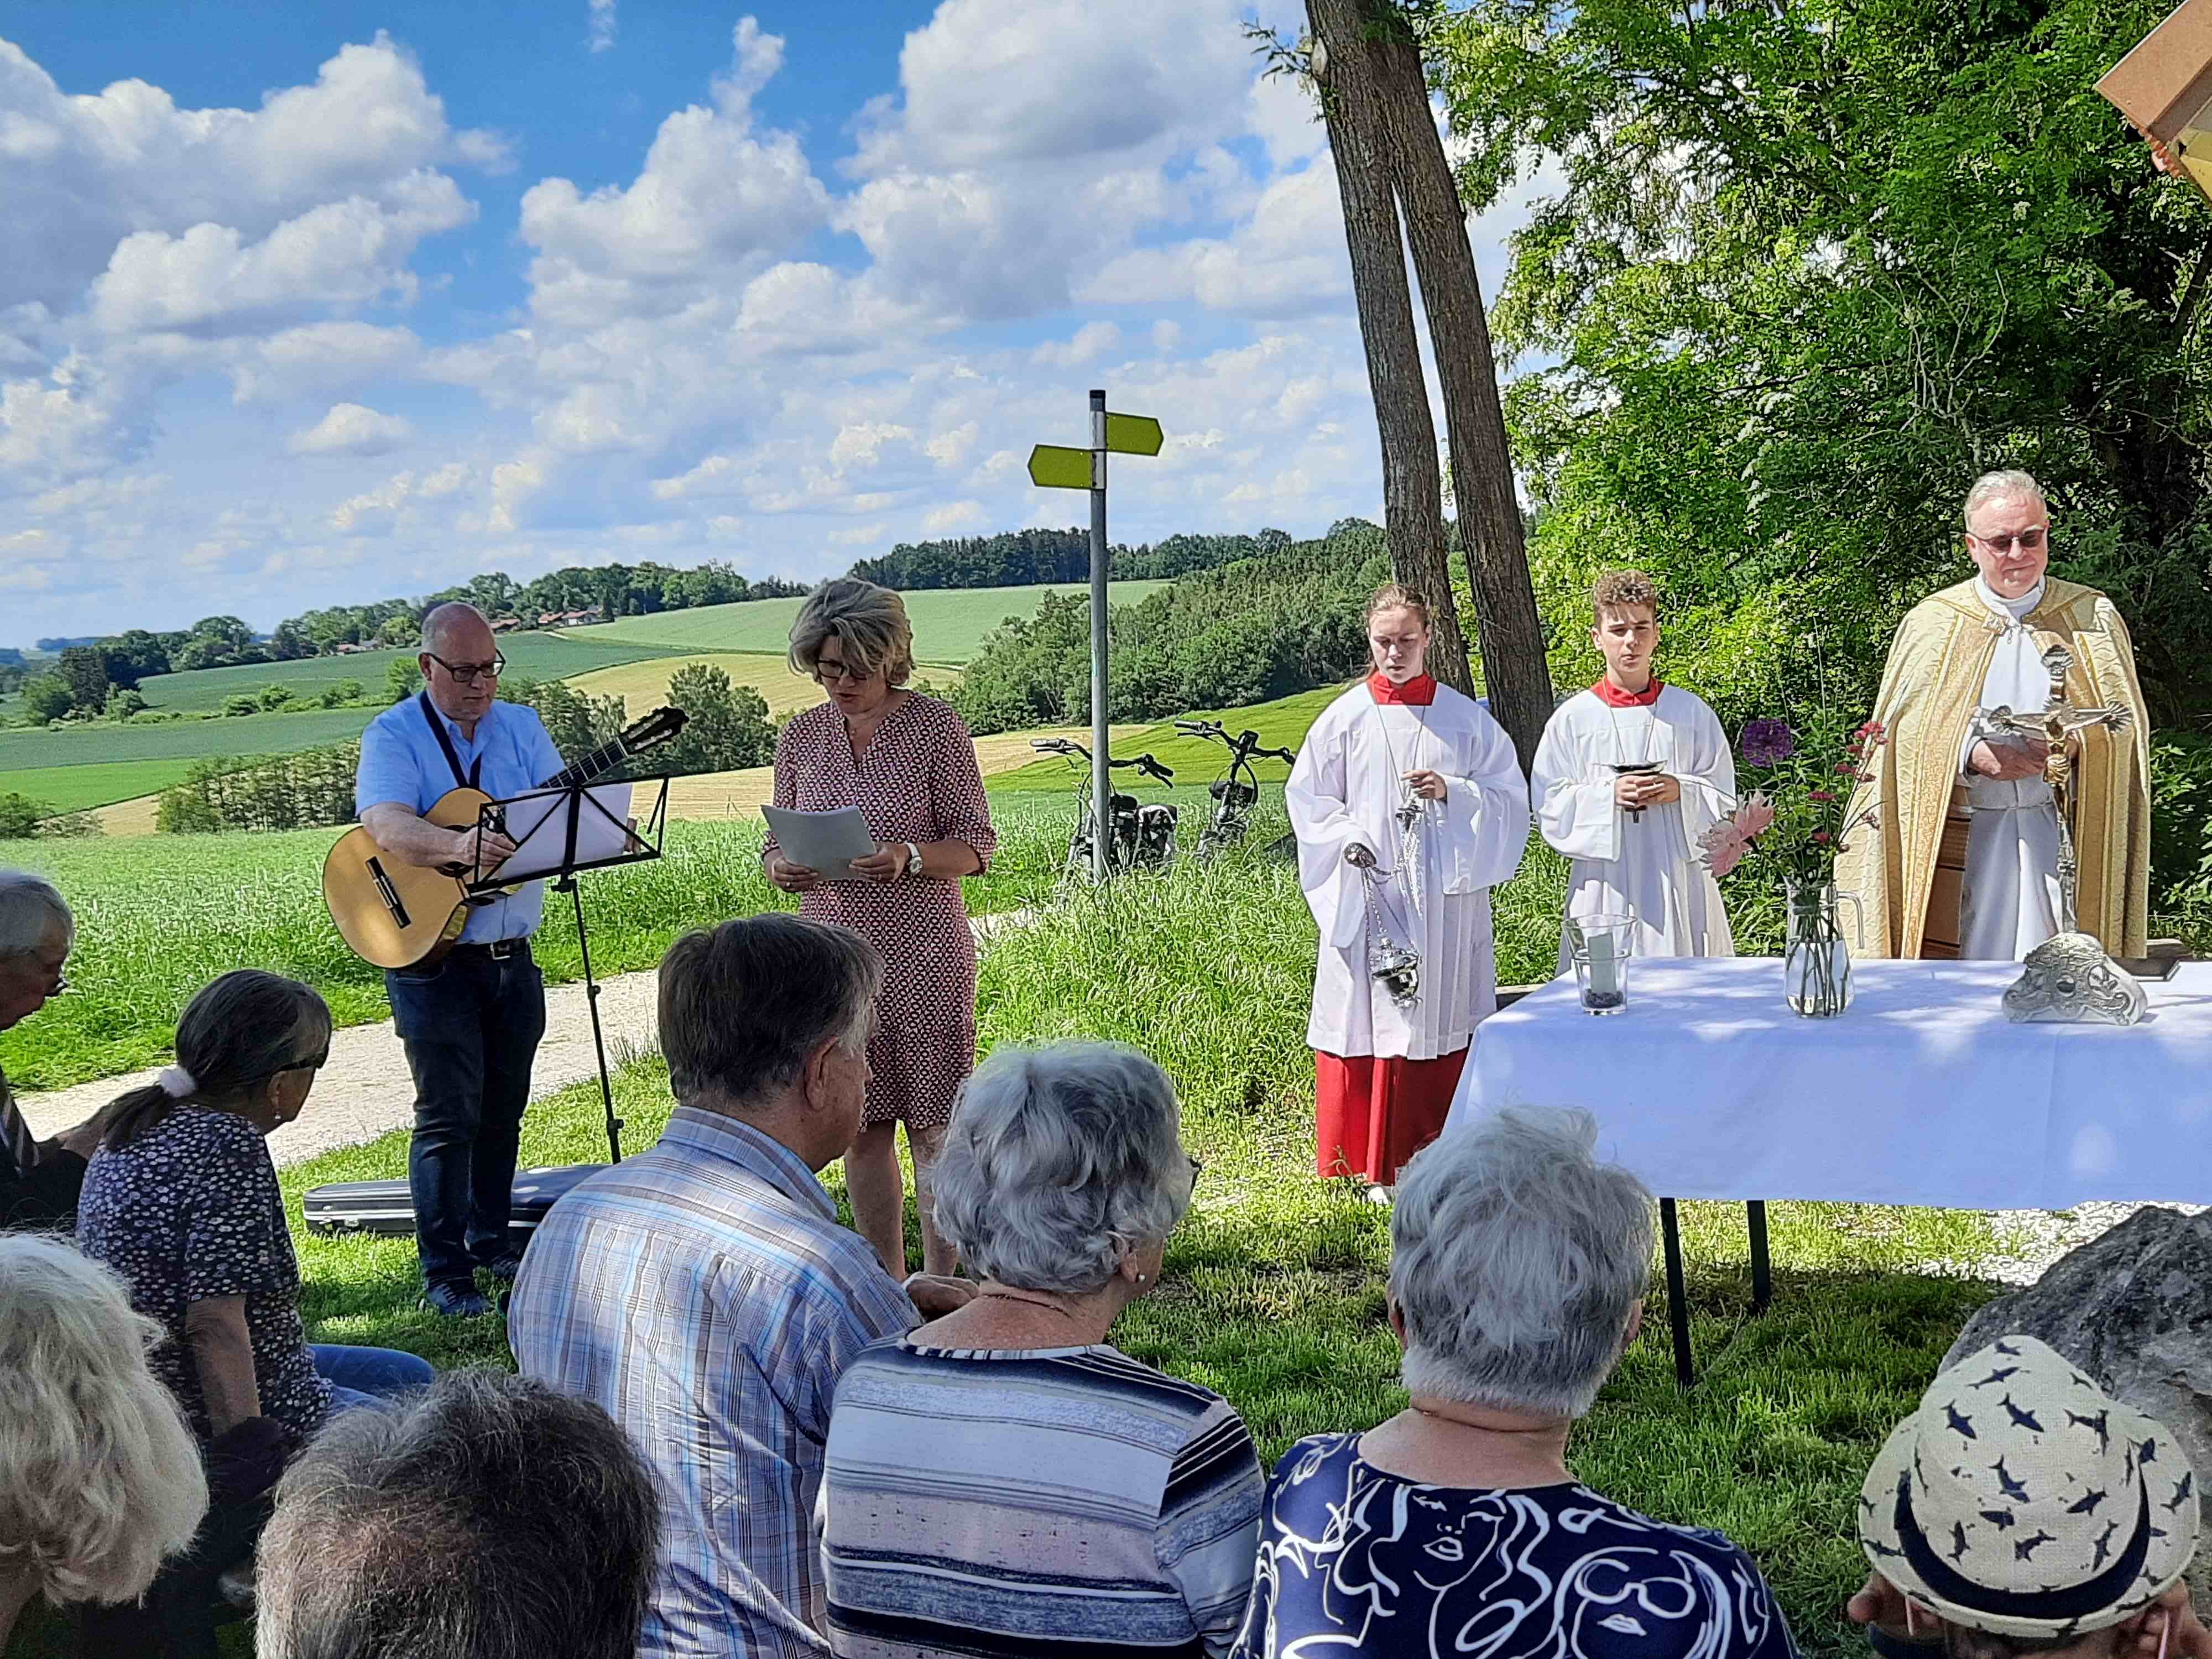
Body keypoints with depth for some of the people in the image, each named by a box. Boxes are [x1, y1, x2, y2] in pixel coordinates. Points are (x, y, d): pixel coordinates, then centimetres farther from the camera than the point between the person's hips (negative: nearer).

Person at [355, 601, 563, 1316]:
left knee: (503, 1109, 13)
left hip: (512, 955, 5)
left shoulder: (522, 727, 8)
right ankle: (445, 1270, 3)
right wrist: (458, 844, -43)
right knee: (448, 1115, -6)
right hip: (429, 955, -5)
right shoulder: (394, 736, -7)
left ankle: (493, 1243, 27)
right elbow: (387, 826, -24)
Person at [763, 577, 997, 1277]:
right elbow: (777, 840, 13)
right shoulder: (801, 735, 7)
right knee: (862, 1129, 9)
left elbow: (976, 845, -4)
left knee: (932, 1126, -1)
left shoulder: (936, 727, -5)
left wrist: (908, 860, -23)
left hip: (924, 952, -4)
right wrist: (779, 866, -11)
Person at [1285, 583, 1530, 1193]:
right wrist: (1348, 842, -10)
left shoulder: (1466, 719, 7)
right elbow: (1309, 800, 6)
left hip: (1447, 898, 1)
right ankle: (1370, 1164, 6)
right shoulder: (1345, 719, 5)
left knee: (1445, 1022, 2)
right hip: (1368, 897, -1)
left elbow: (1510, 798, 6)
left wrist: (1452, 793, -11)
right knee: (1369, 1021, -2)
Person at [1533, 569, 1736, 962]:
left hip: (1680, 883, 1)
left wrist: (1680, 791, -11)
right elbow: (1550, 809, 2)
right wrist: (1609, 794, -13)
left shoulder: (1692, 713, 7)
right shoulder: (1573, 718, 4)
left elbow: (1724, 801, 8)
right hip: (1607, 888, -1)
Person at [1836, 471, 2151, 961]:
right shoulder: (1932, 623, 6)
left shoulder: (2093, 618, 9)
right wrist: (1973, 755, -15)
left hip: (2062, 828, 1)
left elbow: (2125, 724, 9)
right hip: (1959, 838, 0)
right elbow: (1902, 735, 2)